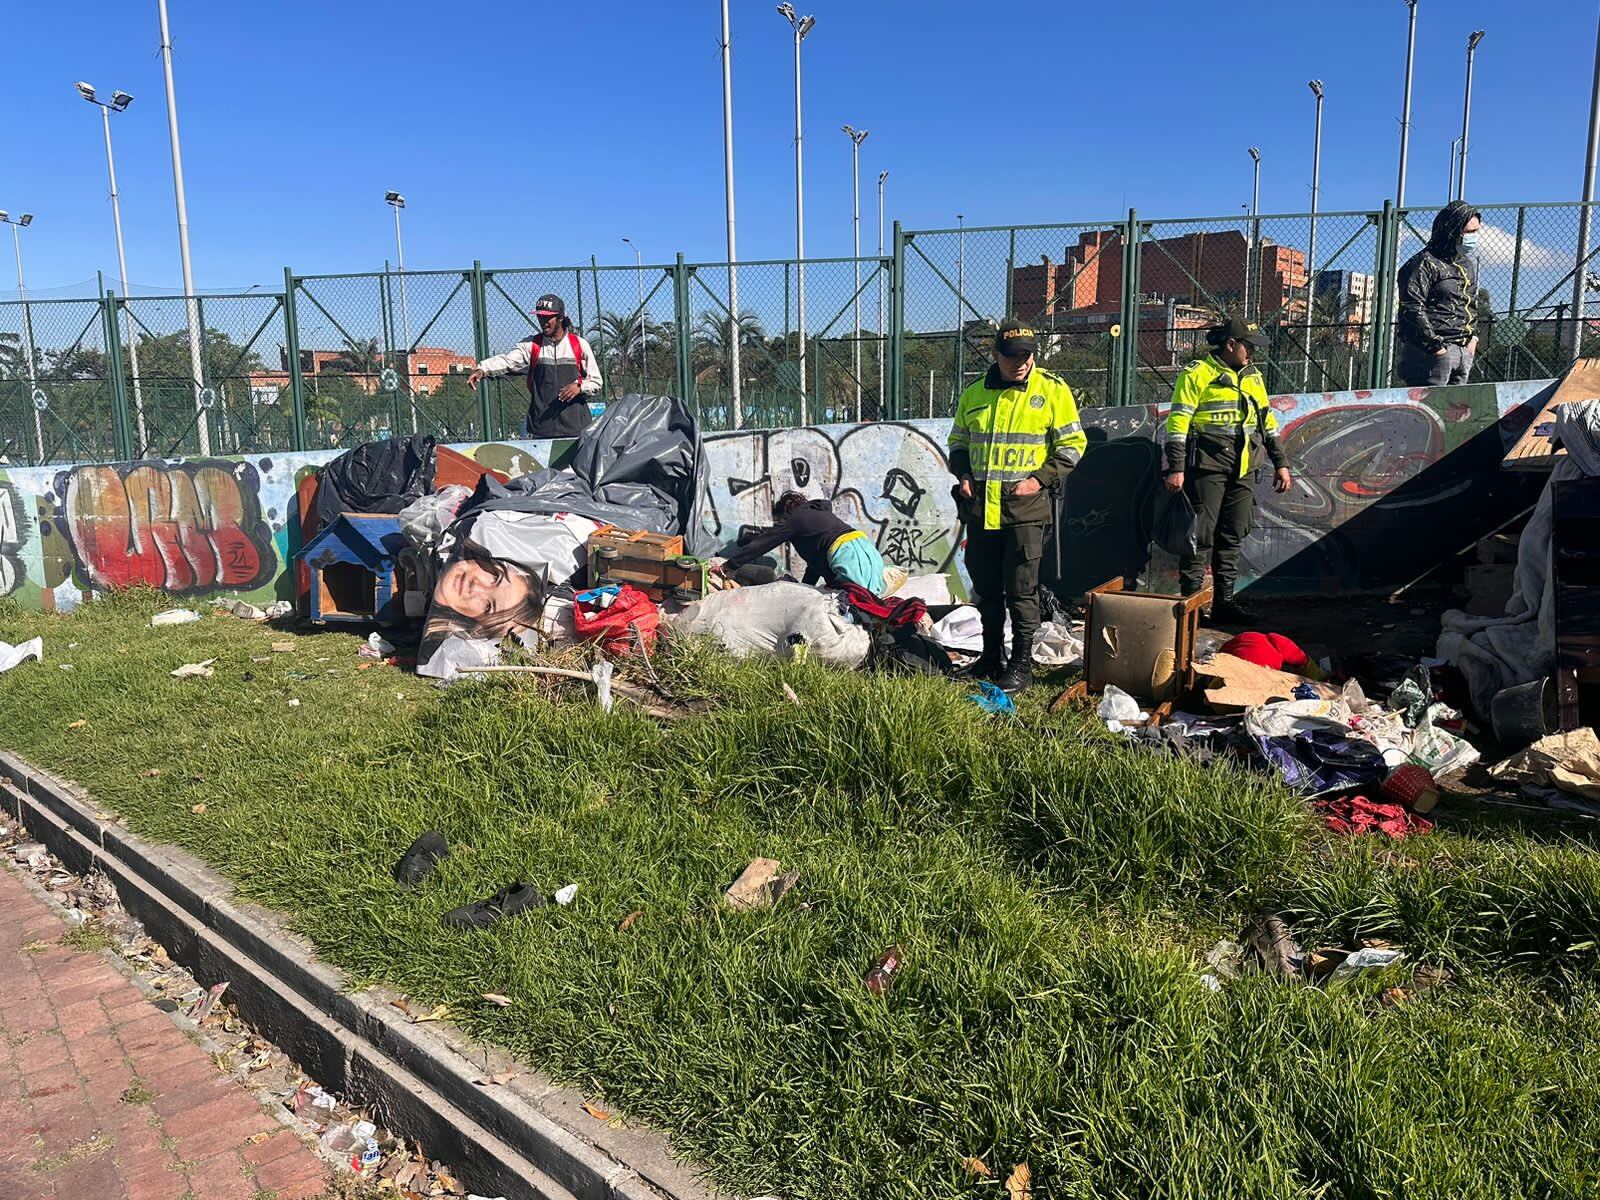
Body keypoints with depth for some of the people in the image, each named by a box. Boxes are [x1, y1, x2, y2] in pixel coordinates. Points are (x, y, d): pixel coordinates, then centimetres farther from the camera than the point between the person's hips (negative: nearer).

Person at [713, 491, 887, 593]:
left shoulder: (793, 519, 11)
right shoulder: (819, 512, 35)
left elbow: (760, 545, 11)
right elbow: (816, 558, 39)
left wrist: (727, 566, 16)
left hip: (847, 554, -8)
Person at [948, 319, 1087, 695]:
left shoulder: (1052, 389, -2)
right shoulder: (974, 394, 10)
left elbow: (1072, 445, 0)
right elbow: (958, 440, 22)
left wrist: (1040, 479, -11)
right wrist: (963, 473, 4)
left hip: (1025, 507, -5)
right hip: (979, 507, 5)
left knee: (1021, 591, -3)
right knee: (986, 589, 13)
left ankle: (1021, 664, 9)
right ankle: (991, 659, 26)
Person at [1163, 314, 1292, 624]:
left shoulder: (1252, 377, 17)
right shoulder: (1197, 375, -5)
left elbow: (1267, 421, 22)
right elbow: (1178, 423, -10)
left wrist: (1280, 462, 17)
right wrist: (1176, 468, -17)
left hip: (1242, 470, 7)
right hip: (1207, 467, -7)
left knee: (1232, 537, 9)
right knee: (1201, 536, -6)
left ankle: (1224, 601, 16)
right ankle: (1191, 601, -1)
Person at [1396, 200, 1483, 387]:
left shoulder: (1468, 264, 19)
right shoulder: (1425, 263, -8)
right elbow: (1412, 308, -16)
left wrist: (1473, 336, 14)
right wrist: (1434, 346, -17)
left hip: (1464, 351, 8)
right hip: (1433, 352, -8)